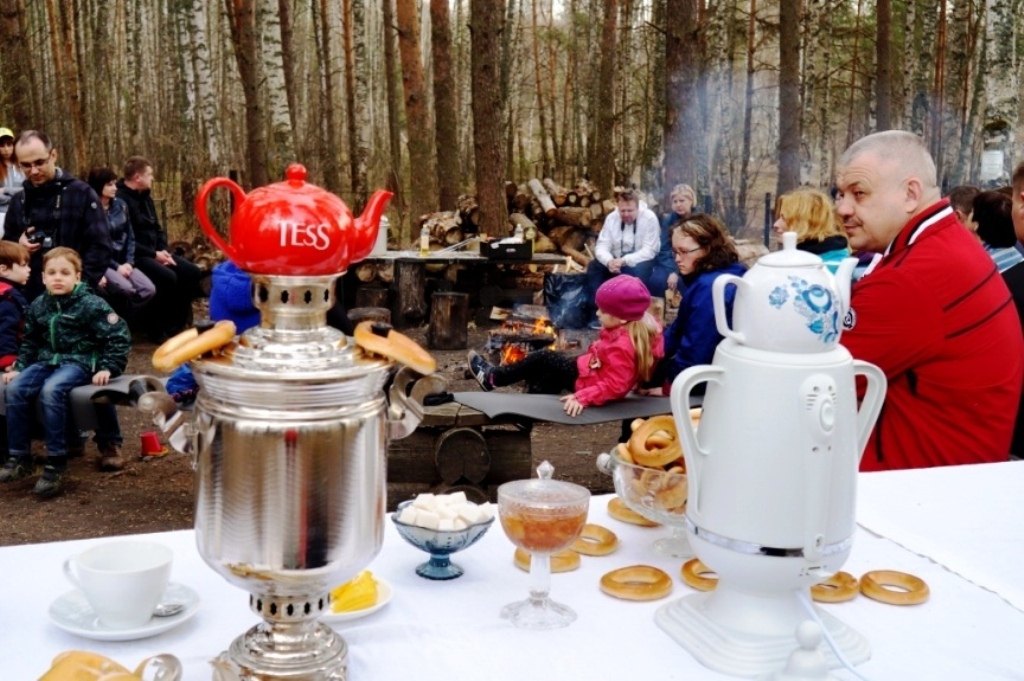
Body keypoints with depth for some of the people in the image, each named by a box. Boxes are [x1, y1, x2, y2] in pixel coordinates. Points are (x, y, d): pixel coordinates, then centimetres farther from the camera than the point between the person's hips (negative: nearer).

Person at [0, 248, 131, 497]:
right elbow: (29, 342, 21)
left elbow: (120, 336, -9)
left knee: (51, 390, -34)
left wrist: (108, 368, -15)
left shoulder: (91, 304, -9)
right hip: (46, 361, 6)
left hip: (78, 362, -6)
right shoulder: (38, 306, 9)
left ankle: (56, 463, -26)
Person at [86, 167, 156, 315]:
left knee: (148, 289, -16)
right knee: (125, 289, -31)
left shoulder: (120, 205, 9)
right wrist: (116, 267, -15)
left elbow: (130, 237, 13)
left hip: (122, 262, 6)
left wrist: (129, 263, -2)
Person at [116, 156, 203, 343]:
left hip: (154, 252, 9)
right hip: (134, 256, -9)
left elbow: (157, 229, 20)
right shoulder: (120, 200, -16)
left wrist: (163, 251, 1)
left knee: (191, 272, -5)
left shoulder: (145, 197, 15)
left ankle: (177, 324, 1)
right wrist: (154, 255, -19)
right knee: (167, 277, -30)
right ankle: (157, 329, -15)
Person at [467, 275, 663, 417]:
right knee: (546, 362, 18)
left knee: (542, 359, -4)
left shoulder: (622, 346, -34)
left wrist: (583, 398, -41)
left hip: (590, 381, -10)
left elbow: (614, 386, -36)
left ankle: (493, 378, 10)